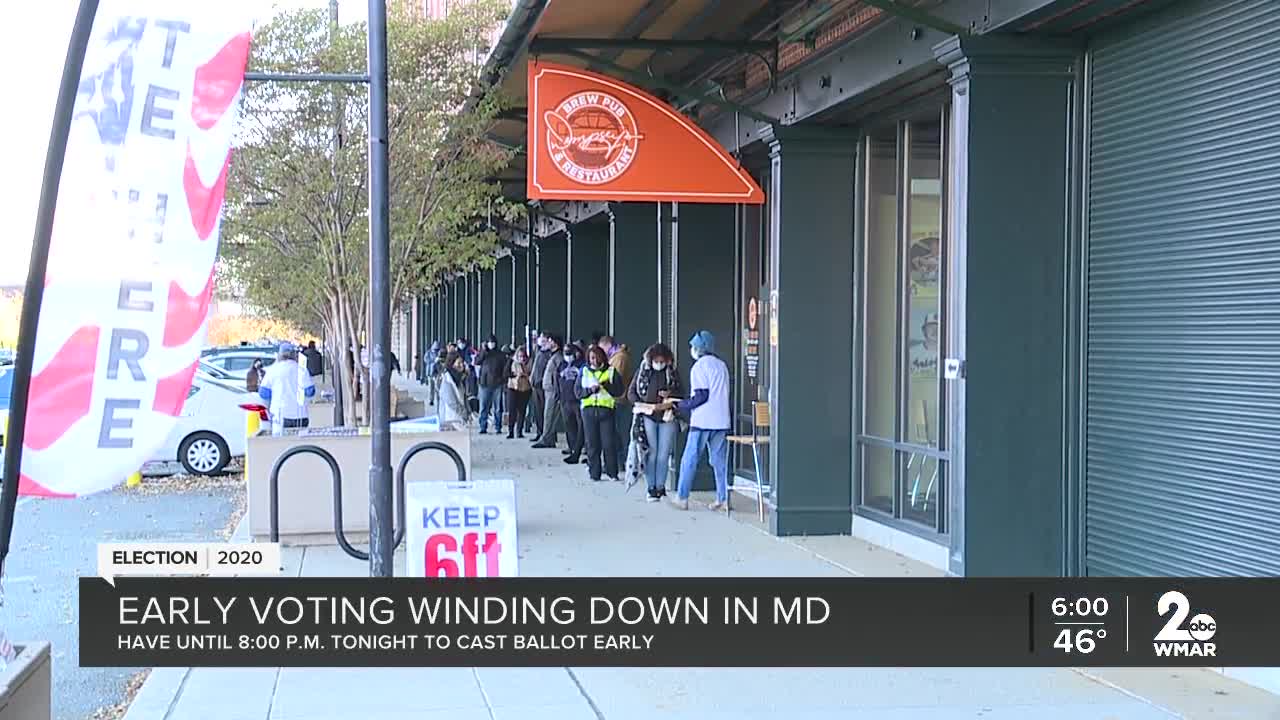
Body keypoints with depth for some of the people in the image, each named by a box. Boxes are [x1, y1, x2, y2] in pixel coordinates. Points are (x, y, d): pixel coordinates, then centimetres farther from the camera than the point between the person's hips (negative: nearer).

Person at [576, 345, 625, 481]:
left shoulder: (611, 371, 7)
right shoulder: (585, 372, 13)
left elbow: (619, 390, 1)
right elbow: (578, 392, 7)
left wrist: (607, 385, -14)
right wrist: (590, 390, -10)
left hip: (606, 409, -2)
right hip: (589, 410, 2)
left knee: (608, 443, -7)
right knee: (592, 444, 2)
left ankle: (612, 473, 3)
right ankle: (594, 473, 7)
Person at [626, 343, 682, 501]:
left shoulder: (673, 373, 6)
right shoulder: (642, 371, 4)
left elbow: (680, 394, 11)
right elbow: (631, 392, 6)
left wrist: (670, 395, -11)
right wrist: (642, 405, -10)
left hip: (667, 418, 1)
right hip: (647, 417, -1)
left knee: (663, 454, 0)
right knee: (650, 453, -3)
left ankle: (660, 487, 9)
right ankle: (651, 488, 3)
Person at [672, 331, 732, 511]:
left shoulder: (699, 367, -8)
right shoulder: (722, 365, 13)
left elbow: (701, 396, -15)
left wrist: (682, 405, -2)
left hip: (702, 421, -6)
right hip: (721, 420, 6)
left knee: (690, 460, 1)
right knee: (720, 461, 7)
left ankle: (682, 498, 3)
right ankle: (723, 498, 3)